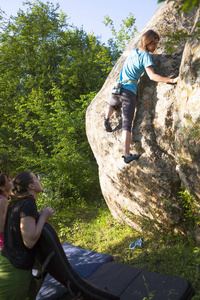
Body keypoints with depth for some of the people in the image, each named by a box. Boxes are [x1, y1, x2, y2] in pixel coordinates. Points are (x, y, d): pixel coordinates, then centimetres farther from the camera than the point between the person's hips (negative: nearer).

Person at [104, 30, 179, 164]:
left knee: (111, 104, 41)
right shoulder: (145, 55, -5)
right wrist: (172, 80, -18)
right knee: (127, 124, -10)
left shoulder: (133, 51, 15)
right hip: (130, 91, -6)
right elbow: (152, 76, -16)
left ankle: (107, 119, 15)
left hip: (118, 87, 6)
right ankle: (127, 155, -12)